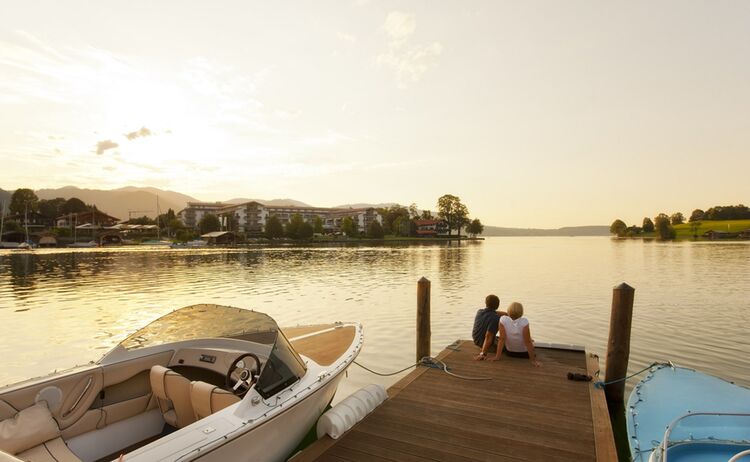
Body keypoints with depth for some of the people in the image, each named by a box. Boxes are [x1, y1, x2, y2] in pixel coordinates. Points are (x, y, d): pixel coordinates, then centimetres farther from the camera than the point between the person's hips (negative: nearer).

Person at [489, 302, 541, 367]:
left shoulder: (503, 320, -25)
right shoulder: (524, 322, -29)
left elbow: (502, 339, -23)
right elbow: (528, 342, -25)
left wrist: (497, 357, -18)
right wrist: (533, 360, -16)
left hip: (509, 352, 2)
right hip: (524, 353, -2)